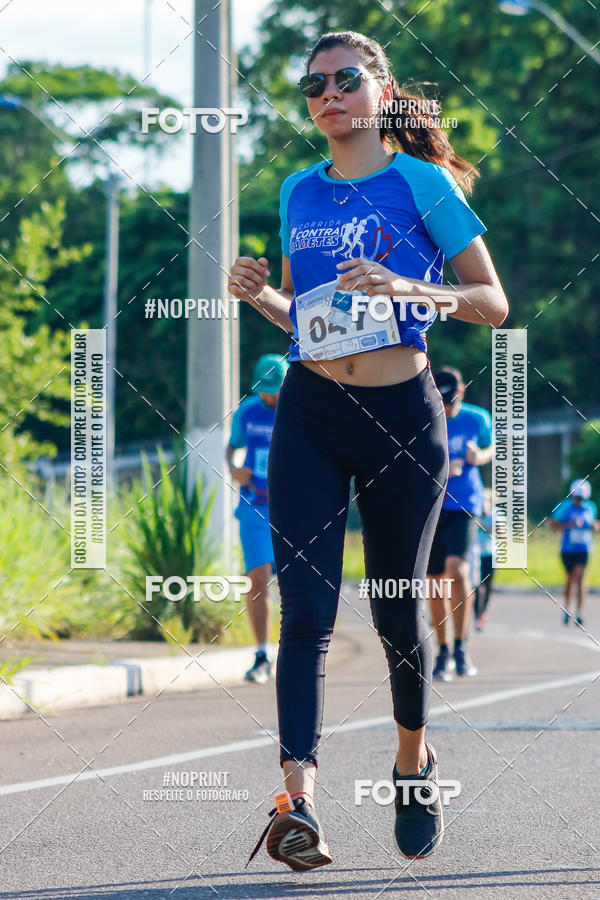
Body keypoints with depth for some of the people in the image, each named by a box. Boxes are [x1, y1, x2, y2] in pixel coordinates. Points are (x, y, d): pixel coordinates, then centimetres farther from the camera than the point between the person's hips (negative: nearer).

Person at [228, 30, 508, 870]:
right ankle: (299, 799, -22)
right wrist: (259, 296, 1)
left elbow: (494, 303, -3)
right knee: (305, 608, -12)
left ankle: (414, 756, 36)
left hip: (402, 415, -3)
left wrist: (406, 288, -18)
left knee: (397, 610, 9)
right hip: (309, 414, 3)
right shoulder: (299, 192, 12)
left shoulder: (421, 182, -2)